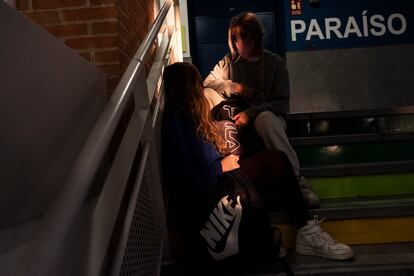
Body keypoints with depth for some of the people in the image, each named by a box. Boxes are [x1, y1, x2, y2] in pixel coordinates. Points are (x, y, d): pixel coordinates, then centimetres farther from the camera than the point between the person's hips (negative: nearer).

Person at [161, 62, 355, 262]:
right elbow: (187, 183, -25)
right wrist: (221, 167, -13)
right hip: (202, 202, -10)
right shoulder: (178, 122, -20)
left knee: (276, 159, 3)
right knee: (276, 162, -9)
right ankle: (307, 233, 5)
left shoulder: (182, 116, 10)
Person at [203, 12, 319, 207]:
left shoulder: (275, 63, 1)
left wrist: (252, 113, -21)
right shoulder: (230, 61, 10)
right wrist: (233, 87, -13)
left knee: (265, 118, -40)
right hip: (239, 118, 3)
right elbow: (207, 84, 3)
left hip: (270, 116, -3)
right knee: (208, 94, -19)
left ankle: (298, 181, -38)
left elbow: (282, 103, -7)